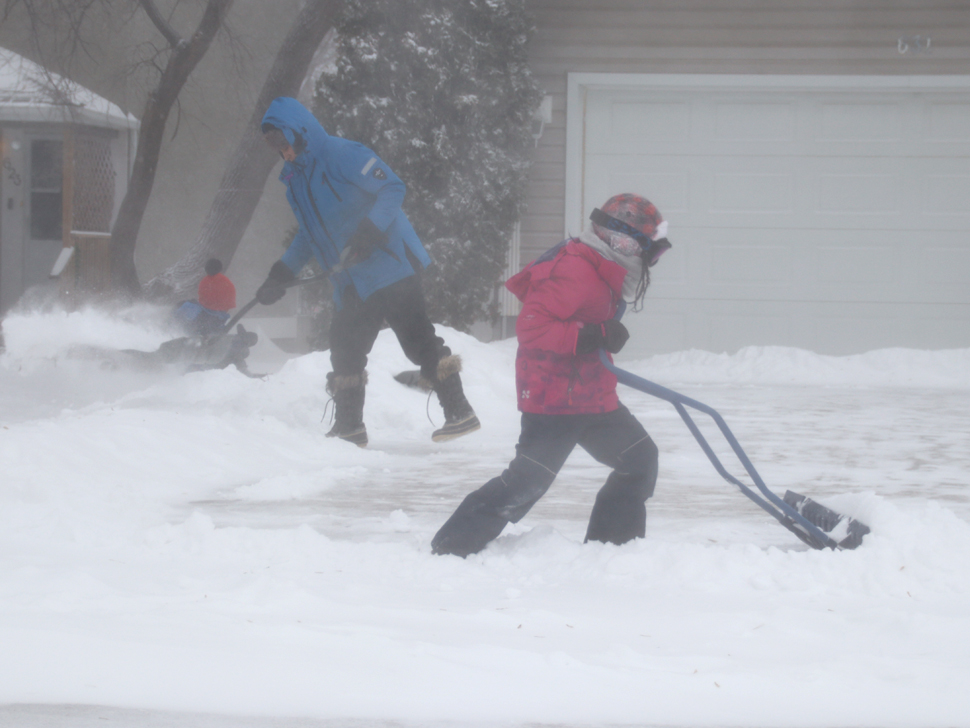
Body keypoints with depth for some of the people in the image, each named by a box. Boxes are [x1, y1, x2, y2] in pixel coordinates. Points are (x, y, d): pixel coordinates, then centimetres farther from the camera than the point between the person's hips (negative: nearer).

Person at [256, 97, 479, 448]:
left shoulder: (342, 155, -11)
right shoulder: (295, 178, 16)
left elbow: (393, 188, -16)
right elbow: (308, 235, 26)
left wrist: (368, 232, -26)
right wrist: (280, 274, 18)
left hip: (389, 265, -8)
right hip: (351, 283, 9)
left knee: (418, 339, -10)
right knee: (345, 349, 7)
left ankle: (460, 412, -7)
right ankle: (349, 427, 16)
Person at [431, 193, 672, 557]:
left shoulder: (598, 271, 11)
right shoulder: (575, 273, -21)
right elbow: (531, 328, -27)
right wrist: (590, 336, -30)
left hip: (592, 398, 10)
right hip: (554, 400, -10)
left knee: (641, 459, 12)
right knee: (526, 483, -12)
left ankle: (612, 543, 20)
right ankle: (450, 548, -5)